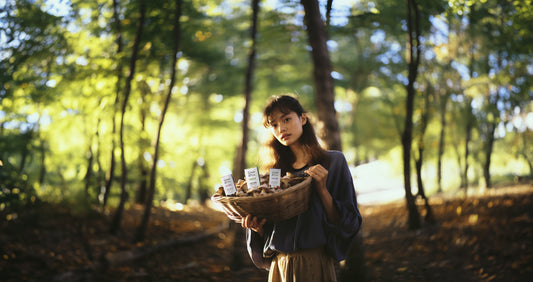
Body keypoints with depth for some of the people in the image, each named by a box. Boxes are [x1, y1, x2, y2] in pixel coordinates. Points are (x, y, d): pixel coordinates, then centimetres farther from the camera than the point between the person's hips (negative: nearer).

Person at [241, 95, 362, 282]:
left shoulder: (333, 161, 0)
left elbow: (347, 223, -6)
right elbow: (268, 233, 11)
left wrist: (322, 189, -17)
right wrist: (257, 227, -10)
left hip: (315, 265, -3)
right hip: (279, 265, 4)